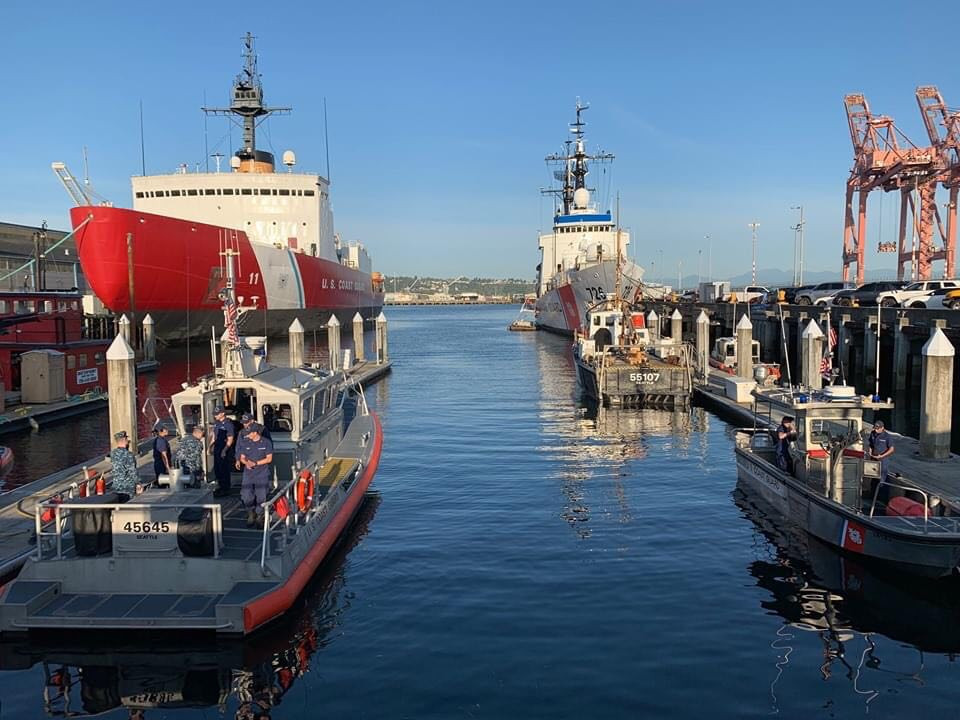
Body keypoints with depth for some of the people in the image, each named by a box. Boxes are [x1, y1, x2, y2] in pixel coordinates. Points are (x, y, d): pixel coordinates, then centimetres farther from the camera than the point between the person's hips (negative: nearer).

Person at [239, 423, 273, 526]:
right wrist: (246, 463, -11)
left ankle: (259, 515, 17)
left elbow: (269, 459, -4)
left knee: (261, 497, -1)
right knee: (246, 496, -4)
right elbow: (242, 457, 12)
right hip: (248, 474, 3)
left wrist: (255, 463, -13)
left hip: (262, 475, -3)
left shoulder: (266, 442, -3)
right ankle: (251, 513, 18)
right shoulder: (246, 443, 8)